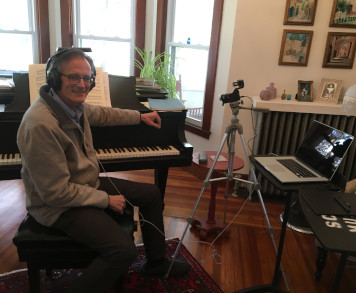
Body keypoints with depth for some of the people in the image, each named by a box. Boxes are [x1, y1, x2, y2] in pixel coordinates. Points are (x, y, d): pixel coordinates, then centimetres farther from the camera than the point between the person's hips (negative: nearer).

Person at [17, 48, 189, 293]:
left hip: (89, 184, 10)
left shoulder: (73, 104, -4)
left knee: (151, 194, 12)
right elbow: (56, 193, -27)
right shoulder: (40, 125, -31)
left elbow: (102, 114, 20)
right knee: (125, 250, -27)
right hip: (60, 205, -9)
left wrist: (140, 116, 26)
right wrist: (106, 200, -18)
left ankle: (156, 262, 30)